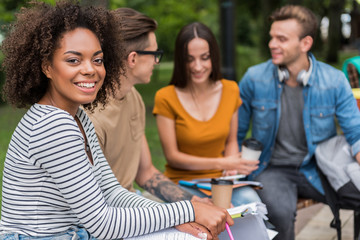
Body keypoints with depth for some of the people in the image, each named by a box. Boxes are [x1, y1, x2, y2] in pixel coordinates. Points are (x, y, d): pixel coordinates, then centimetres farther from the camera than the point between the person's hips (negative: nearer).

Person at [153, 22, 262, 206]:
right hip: (183, 181, -4)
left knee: (251, 201, -29)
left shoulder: (230, 90, 5)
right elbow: (172, 156, -8)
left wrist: (232, 165, -6)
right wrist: (220, 163, -15)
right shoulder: (165, 98, -9)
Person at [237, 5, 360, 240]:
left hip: (317, 169, 2)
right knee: (281, 210, -34)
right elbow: (235, 133, 6)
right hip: (271, 169, -2)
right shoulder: (254, 78, -5)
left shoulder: (334, 81, -4)